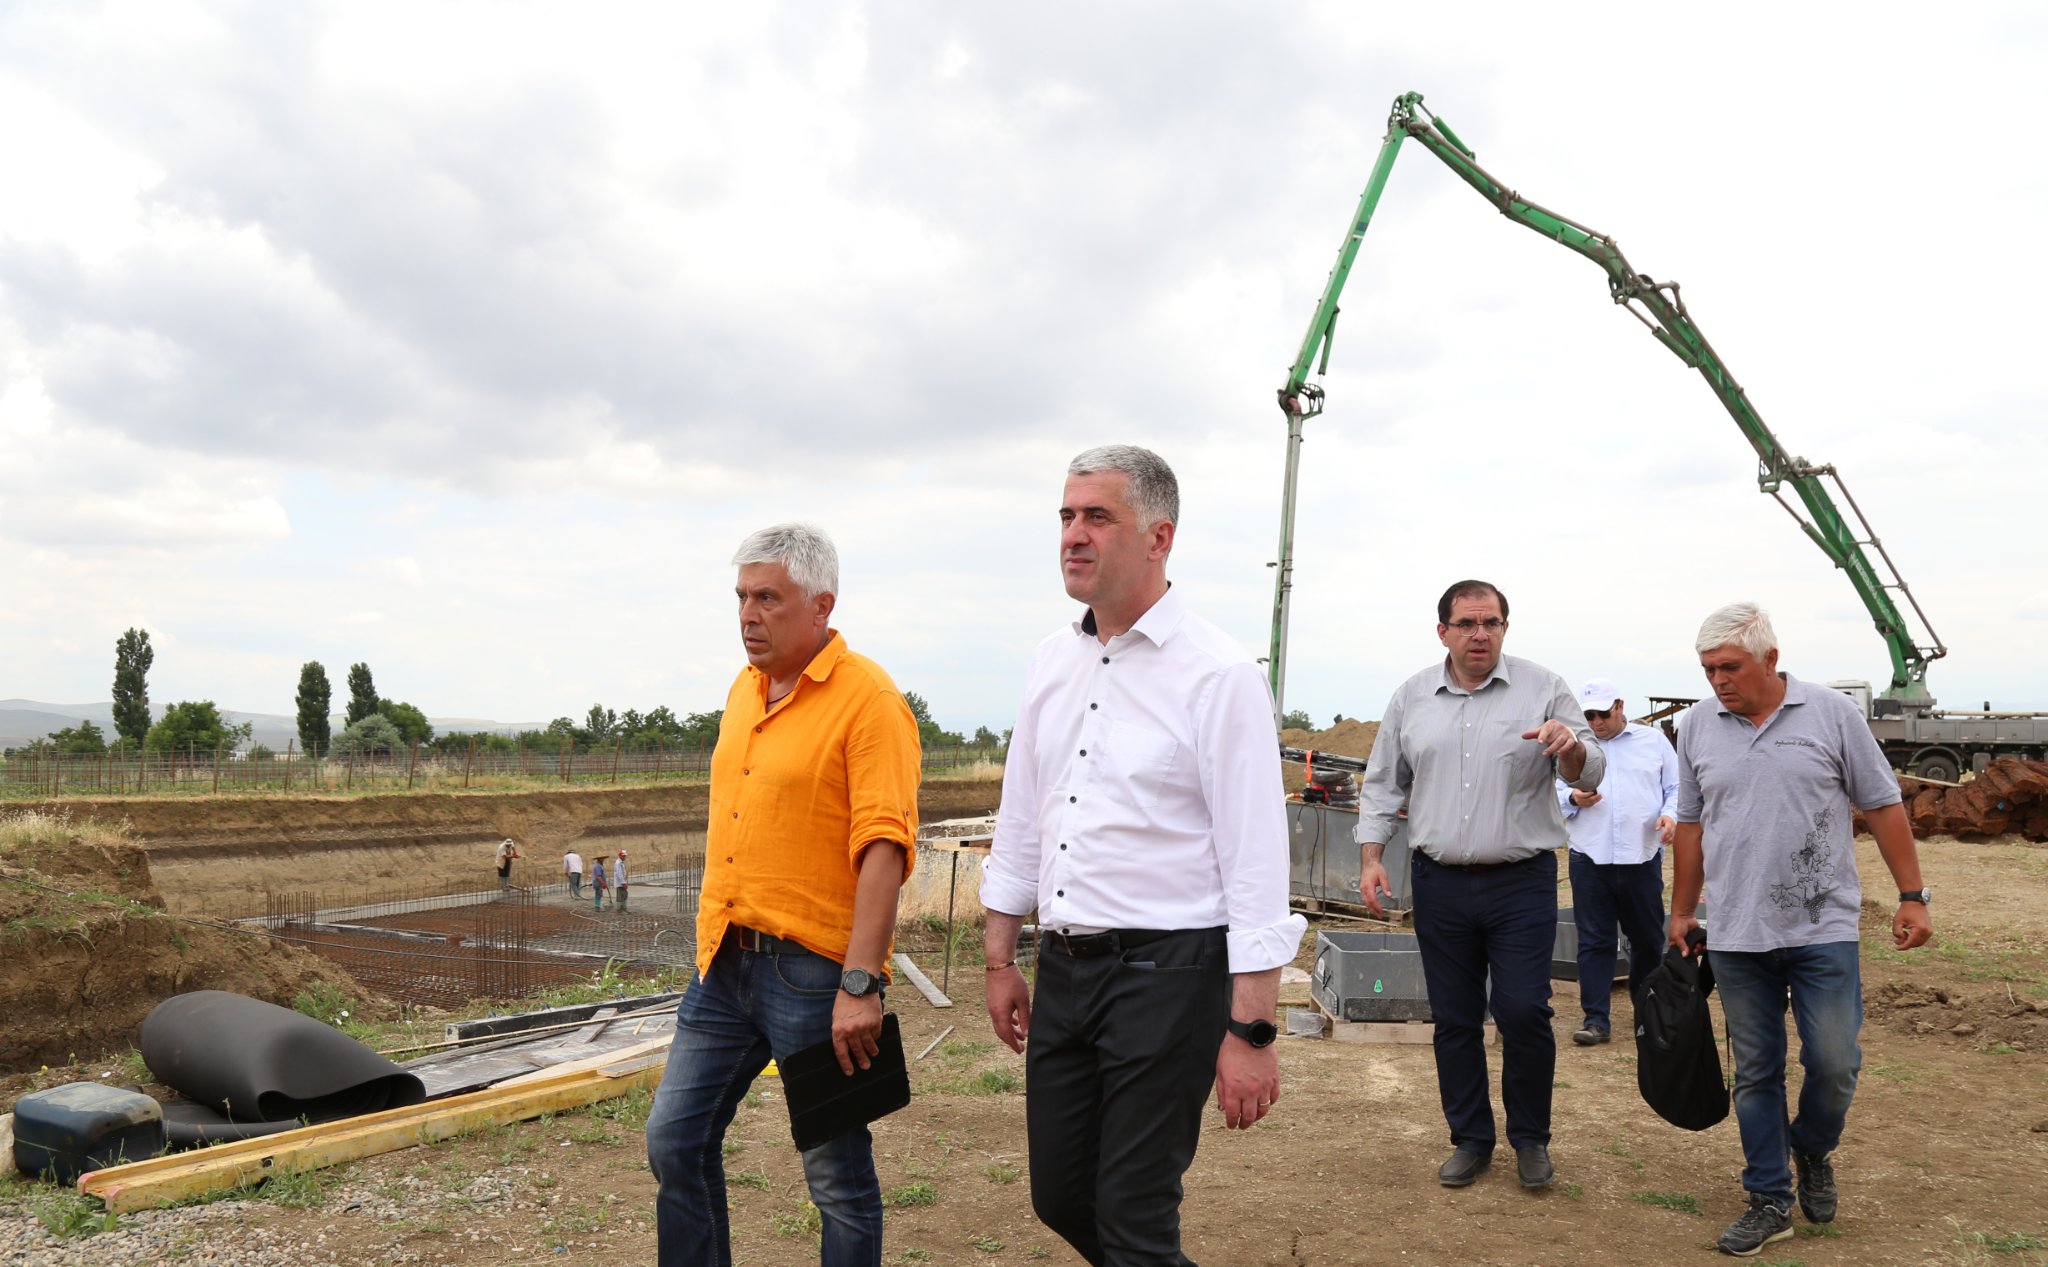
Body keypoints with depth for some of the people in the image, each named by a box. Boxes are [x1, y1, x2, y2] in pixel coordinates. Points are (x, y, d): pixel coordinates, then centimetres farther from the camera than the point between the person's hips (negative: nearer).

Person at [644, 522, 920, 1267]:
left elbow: (883, 847, -20)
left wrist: (859, 984, -25)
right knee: (675, 1139, 14)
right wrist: (716, 937, 19)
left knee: (837, 1174, 4)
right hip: (725, 960, 8)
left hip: (814, 971, -8)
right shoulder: (745, 688, 12)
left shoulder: (868, 699, -14)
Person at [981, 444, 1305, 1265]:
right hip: (1063, 971, 7)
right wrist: (1000, 961, 17)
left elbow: (1255, 866, -14)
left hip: (1165, 973, -6)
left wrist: (1251, 1033, -15)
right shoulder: (1052, 661, 8)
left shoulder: (1217, 674, -12)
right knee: (1060, 1198, 16)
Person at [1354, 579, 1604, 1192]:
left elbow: (1590, 775, -1)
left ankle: (1530, 1137, 15)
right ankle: (1470, 1139, 23)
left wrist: (1572, 746, -24)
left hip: (1521, 883, -2)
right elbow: (1382, 784, 13)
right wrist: (1370, 857, 4)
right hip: (1439, 883, 3)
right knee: (1454, 1019, 9)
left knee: (1523, 1010, -6)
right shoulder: (1412, 698, 7)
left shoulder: (1543, 688, 0)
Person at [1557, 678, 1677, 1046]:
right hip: (1590, 860, 0)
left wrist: (1670, 813, -10)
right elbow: (1553, 794, 10)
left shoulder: (1654, 741, 11)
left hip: (1642, 859, 0)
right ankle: (1596, 1019, 4)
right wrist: (1573, 799, -12)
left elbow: (1676, 788, 10)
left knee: (1648, 939, 10)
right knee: (1594, 942, 0)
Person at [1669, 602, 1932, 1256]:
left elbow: (1883, 806, 2)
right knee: (1755, 1073, 8)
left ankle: (1812, 1150, 29)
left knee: (1835, 1065, -2)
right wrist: (1682, 912, 14)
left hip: (1823, 929, -2)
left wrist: (1912, 896, 0)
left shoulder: (1832, 713, -3)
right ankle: (1770, 1202, 20)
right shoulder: (1697, 726, 3)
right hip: (1735, 934, 2)